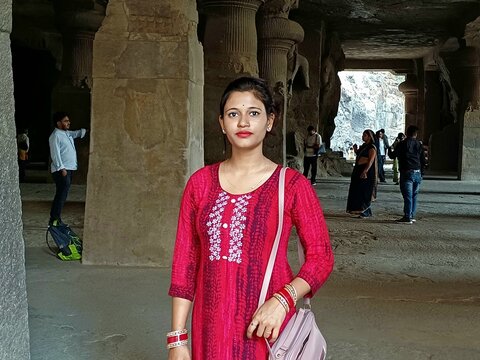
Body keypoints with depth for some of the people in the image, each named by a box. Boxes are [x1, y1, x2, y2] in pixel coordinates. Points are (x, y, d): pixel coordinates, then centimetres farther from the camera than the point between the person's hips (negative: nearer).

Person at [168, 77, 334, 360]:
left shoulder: (292, 185, -7)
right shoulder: (200, 182, 1)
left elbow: (321, 256, -5)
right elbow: (185, 263, 2)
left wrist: (282, 300, -20)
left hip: (266, 328, -2)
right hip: (210, 329, 2)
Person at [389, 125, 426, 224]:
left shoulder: (402, 144, -6)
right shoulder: (419, 145, 9)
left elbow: (393, 155, 1)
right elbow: (423, 160, 12)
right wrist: (421, 173, 20)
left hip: (407, 172, -5)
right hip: (417, 173, 5)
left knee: (407, 196, -5)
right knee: (414, 196, 12)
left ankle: (407, 217, -6)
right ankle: (412, 216, 16)